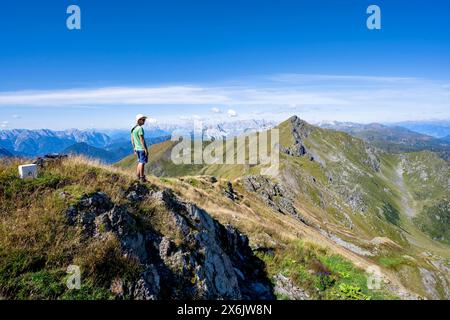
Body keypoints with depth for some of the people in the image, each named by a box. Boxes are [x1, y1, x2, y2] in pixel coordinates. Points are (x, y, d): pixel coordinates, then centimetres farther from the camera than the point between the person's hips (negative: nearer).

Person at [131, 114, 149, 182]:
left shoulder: (133, 129, 10)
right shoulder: (140, 128, -16)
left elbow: (132, 140, 15)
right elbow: (142, 139, -20)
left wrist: (134, 149, 21)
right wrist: (145, 149, -17)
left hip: (137, 148, 9)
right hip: (142, 148, -9)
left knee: (140, 162, 19)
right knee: (142, 162, -3)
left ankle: (138, 175, 24)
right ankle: (142, 178, 1)